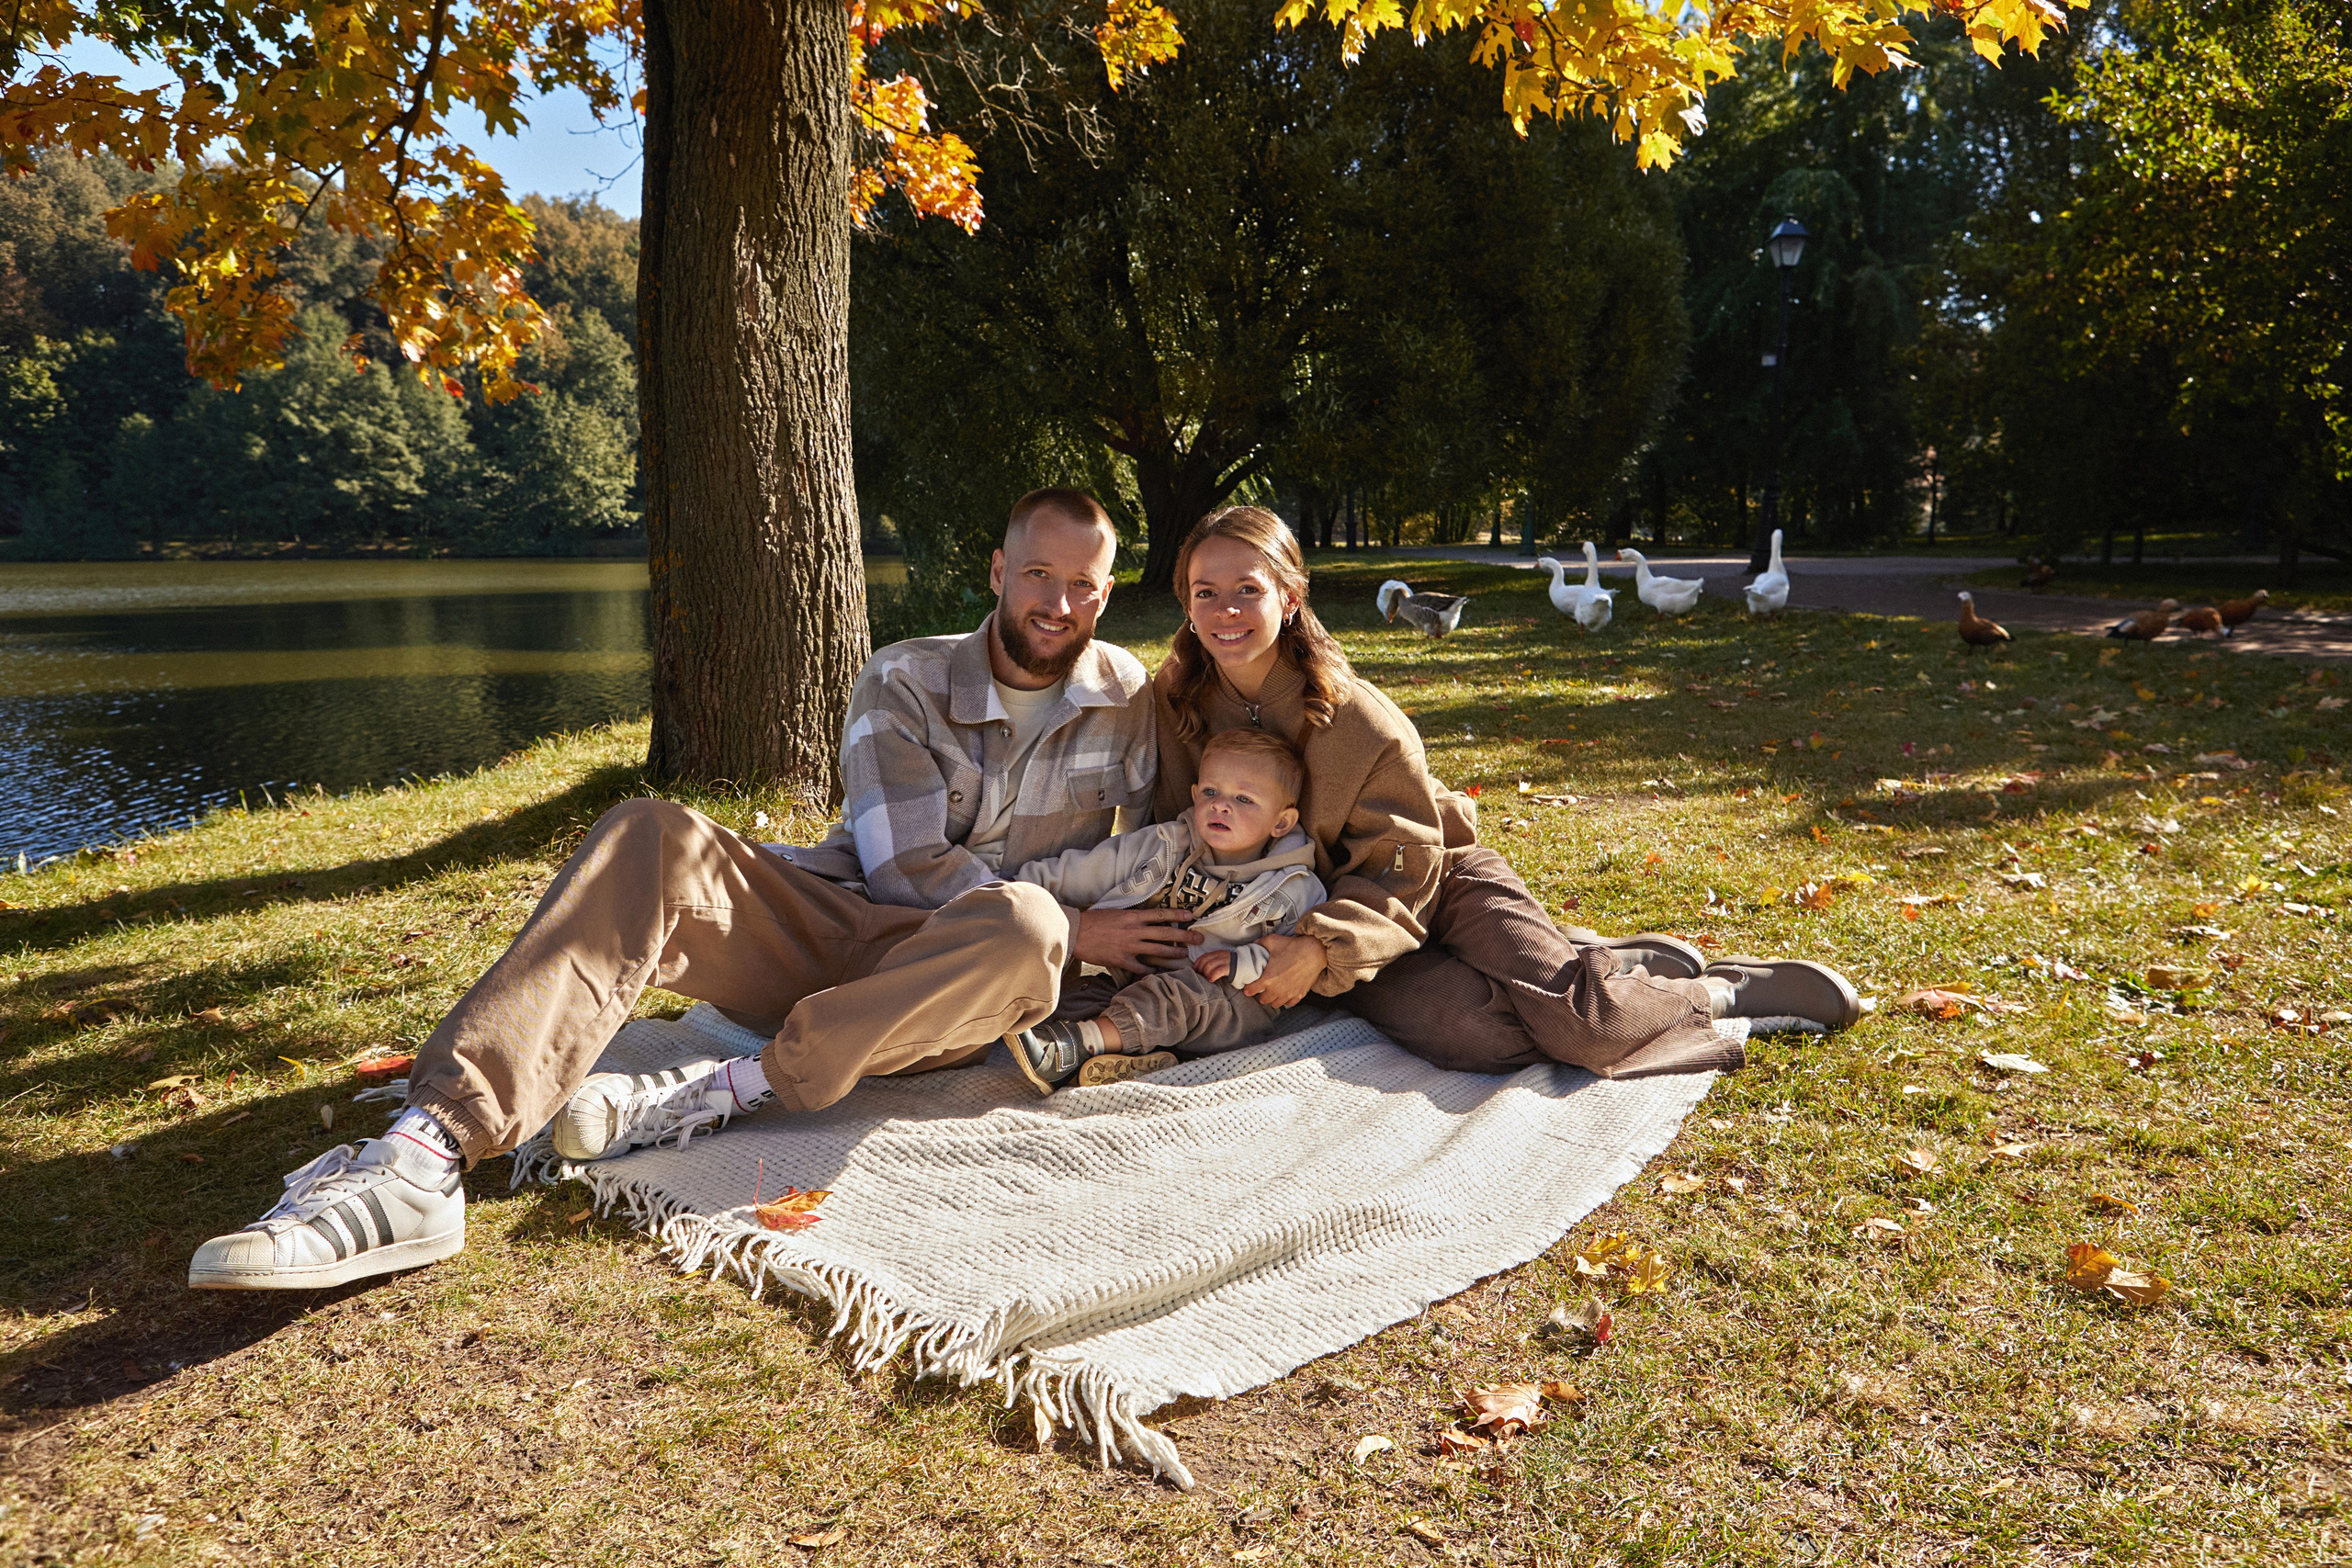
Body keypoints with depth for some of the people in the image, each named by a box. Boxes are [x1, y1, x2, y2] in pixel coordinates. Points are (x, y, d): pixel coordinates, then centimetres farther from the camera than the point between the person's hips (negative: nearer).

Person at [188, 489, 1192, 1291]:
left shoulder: (1130, 700, 7)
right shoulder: (905, 683, 3)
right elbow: (907, 867, -7)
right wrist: (1072, 932, -13)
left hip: (939, 987, 0)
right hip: (838, 926, 1)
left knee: (1020, 929, -38)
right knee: (650, 842, -28)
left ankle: (717, 1091, -33)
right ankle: (428, 1156, -41)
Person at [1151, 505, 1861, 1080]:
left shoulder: (1355, 717, -21)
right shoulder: (1171, 704, -10)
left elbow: (1401, 868, -15)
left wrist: (1322, 951, -30)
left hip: (1434, 886, -2)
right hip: (1305, 922, 2)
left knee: (1575, 1023, -24)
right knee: (1469, 1030, -28)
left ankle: (1724, 990, 8)